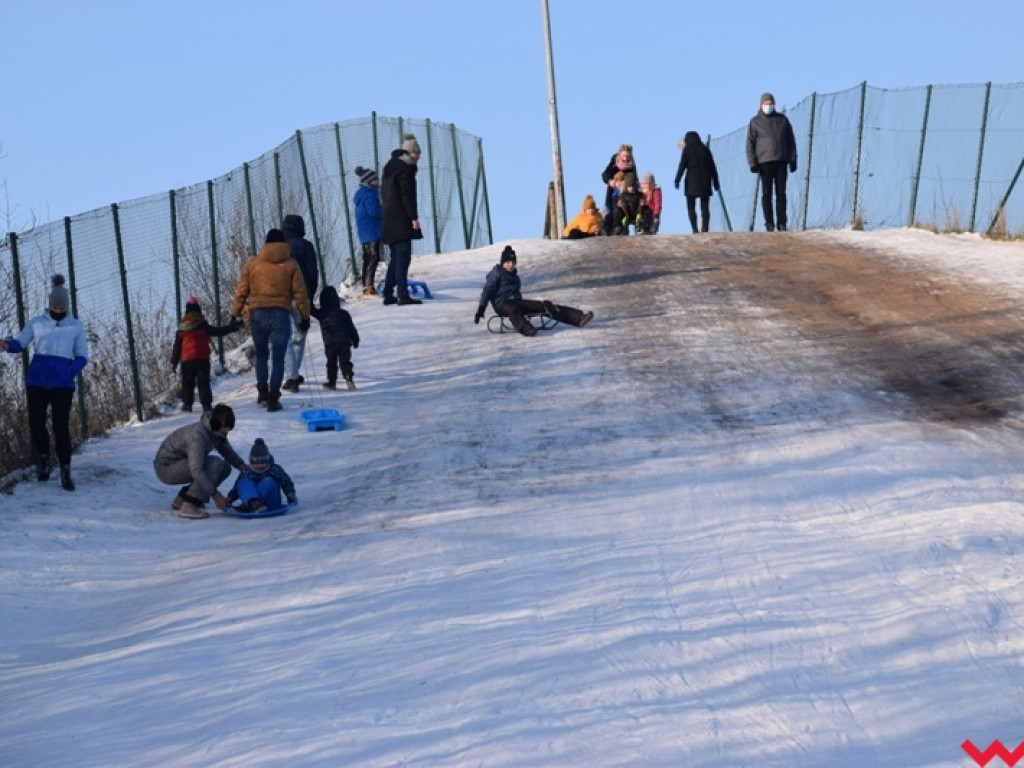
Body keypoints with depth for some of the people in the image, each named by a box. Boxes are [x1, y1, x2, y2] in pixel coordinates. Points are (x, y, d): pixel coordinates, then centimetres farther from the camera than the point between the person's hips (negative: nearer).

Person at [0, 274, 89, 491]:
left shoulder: (76, 326, 5)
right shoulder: (37, 323, 5)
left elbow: (82, 356, 5)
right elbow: (20, 342, 0)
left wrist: (70, 371, -14)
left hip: (63, 383, -1)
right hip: (37, 380, 1)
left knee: (61, 426, -7)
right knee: (36, 422, -2)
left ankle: (65, 472, 1)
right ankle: (43, 459, 25)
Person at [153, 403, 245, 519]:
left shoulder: (217, 432, -4)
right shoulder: (198, 435, -31)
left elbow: (228, 452, 9)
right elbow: (196, 470, -37)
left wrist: (242, 466, -11)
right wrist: (215, 494, -37)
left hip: (180, 464, 9)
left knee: (225, 468, 2)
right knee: (215, 464, -25)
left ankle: (182, 499, 9)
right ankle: (189, 506, -26)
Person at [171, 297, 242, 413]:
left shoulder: (181, 329, 8)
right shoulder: (203, 326, -2)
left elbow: (177, 347, 10)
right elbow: (218, 331, -1)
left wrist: (174, 362, 14)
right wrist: (233, 326, 4)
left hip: (187, 360, 2)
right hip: (202, 358, -2)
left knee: (187, 382, 12)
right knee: (203, 382, 2)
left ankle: (187, 404, 8)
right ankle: (206, 404, -5)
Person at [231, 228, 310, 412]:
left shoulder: (253, 264, 7)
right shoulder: (291, 264, 4)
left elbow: (242, 291, 8)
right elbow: (300, 293, 3)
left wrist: (236, 314, 16)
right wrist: (305, 316, 10)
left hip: (257, 314, 1)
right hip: (280, 314, -1)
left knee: (261, 355, 20)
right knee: (278, 359, 3)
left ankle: (262, 389, 9)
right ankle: (273, 397, -4)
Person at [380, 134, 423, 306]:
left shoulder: (390, 168, 19)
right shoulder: (405, 169, -10)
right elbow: (407, 195, -17)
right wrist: (414, 217, -18)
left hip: (388, 219, 9)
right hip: (401, 220, -9)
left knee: (396, 256, 15)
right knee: (403, 256, -11)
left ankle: (388, 294, 16)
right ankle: (403, 295, -15)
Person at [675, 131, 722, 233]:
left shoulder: (687, 150, 0)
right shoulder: (705, 149, 10)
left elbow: (682, 166, -6)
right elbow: (712, 168, 10)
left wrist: (677, 180, -3)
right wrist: (716, 183, 14)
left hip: (692, 182, -3)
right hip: (705, 183, 3)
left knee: (691, 207, 2)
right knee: (705, 208, 4)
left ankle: (695, 230, -12)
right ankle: (704, 230, -3)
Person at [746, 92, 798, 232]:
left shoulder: (782, 119, 11)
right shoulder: (755, 122, 5)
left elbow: (790, 140, 13)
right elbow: (750, 143, 3)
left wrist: (793, 159, 5)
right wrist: (752, 162, -6)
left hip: (781, 161, 2)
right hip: (764, 162, -2)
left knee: (781, 193, 1)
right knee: (767, 193, -2)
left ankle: (782, 223, 3)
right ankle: (769, 223, 0)